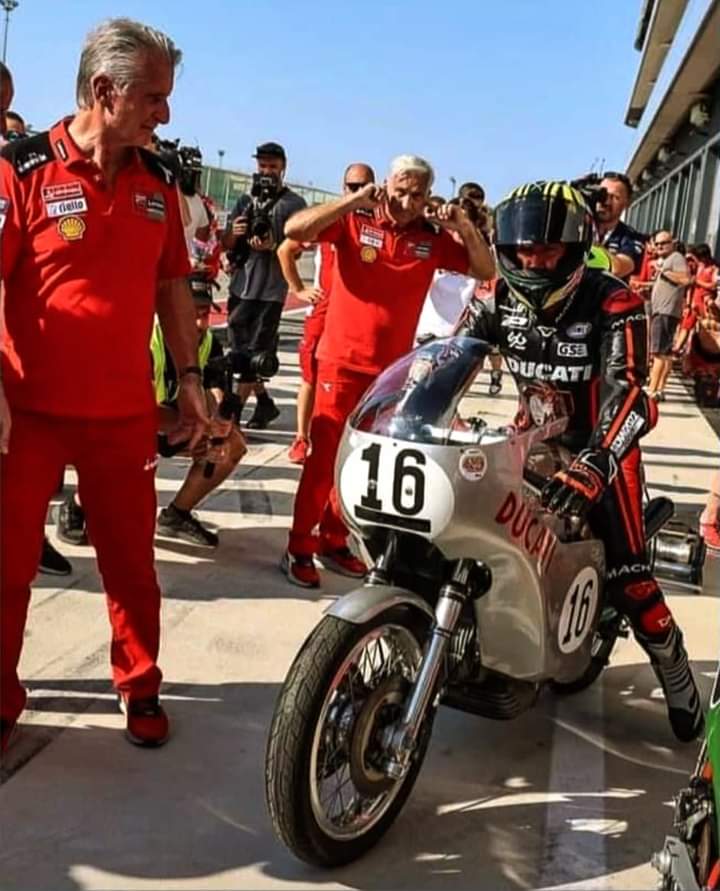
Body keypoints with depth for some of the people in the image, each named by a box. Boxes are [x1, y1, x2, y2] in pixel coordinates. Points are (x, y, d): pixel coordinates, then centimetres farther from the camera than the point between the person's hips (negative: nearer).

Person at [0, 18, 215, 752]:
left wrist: (189, 376, 7)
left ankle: (139, 685, 29)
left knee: (131, 559, 12)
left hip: (124, 410, 4)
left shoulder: (158, 183, 6)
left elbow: (171, 284, 13)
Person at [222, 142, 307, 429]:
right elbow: (226, 244, 14)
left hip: (271, 290, -6)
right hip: (240, 286, 6)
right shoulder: (245, 201, 14)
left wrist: (273, 246, -23)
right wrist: (233, 233, -9)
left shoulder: (294, 204, 0)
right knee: (241, 352, 11)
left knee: (255, 354, -6)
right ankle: (264, 403, 24)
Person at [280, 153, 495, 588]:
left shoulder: (432, 238, 4)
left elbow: (485, 270, 7)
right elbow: (295, 229, -15)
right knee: (325, 457, -5)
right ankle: (299, 549, 6)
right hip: (342, 362, -4)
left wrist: (466, 228, -9)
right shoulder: (356, 220, -4)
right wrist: (353, 200, -20)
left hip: (392, 369, 4)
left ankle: (334, 541, 27)